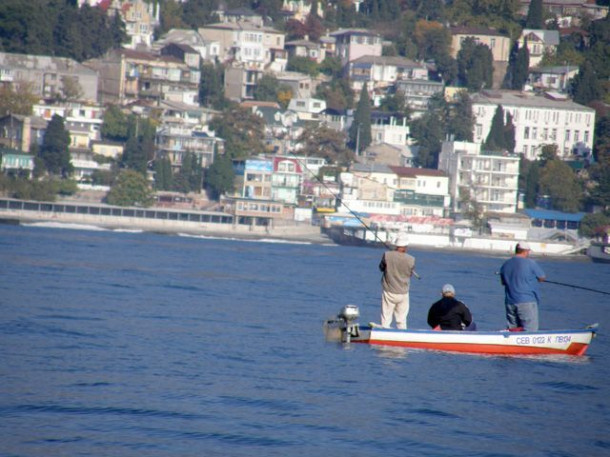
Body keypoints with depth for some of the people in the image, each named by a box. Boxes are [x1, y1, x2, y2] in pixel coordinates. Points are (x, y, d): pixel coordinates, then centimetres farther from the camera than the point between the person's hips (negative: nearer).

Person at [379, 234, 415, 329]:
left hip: (389, 292, -1)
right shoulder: (411, 259, -12)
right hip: (403, 293, 1)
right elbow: (411, 274, 3)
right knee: (402, 321, 10)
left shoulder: (387, 255, -13)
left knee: (386, 319, 5)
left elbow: (381, 267, 4)